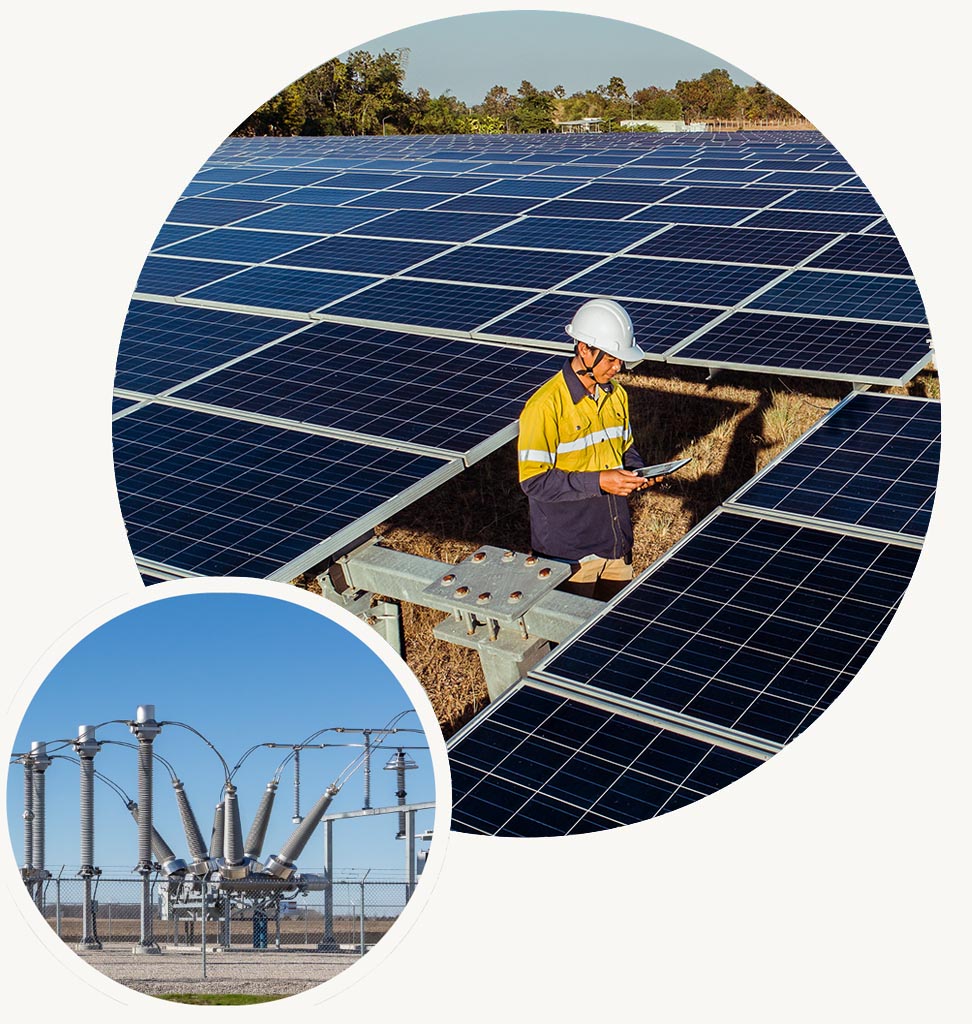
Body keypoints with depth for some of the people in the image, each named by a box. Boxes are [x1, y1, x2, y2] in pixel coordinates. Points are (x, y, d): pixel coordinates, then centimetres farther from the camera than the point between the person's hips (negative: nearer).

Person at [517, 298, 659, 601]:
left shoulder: (615, 395, 6)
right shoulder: (545, 406, -19)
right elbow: (533, 481, -19)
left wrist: (637, 471, -2)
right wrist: (597, 482, -25)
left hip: (617, 542, 7)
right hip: (569, 552, -7)